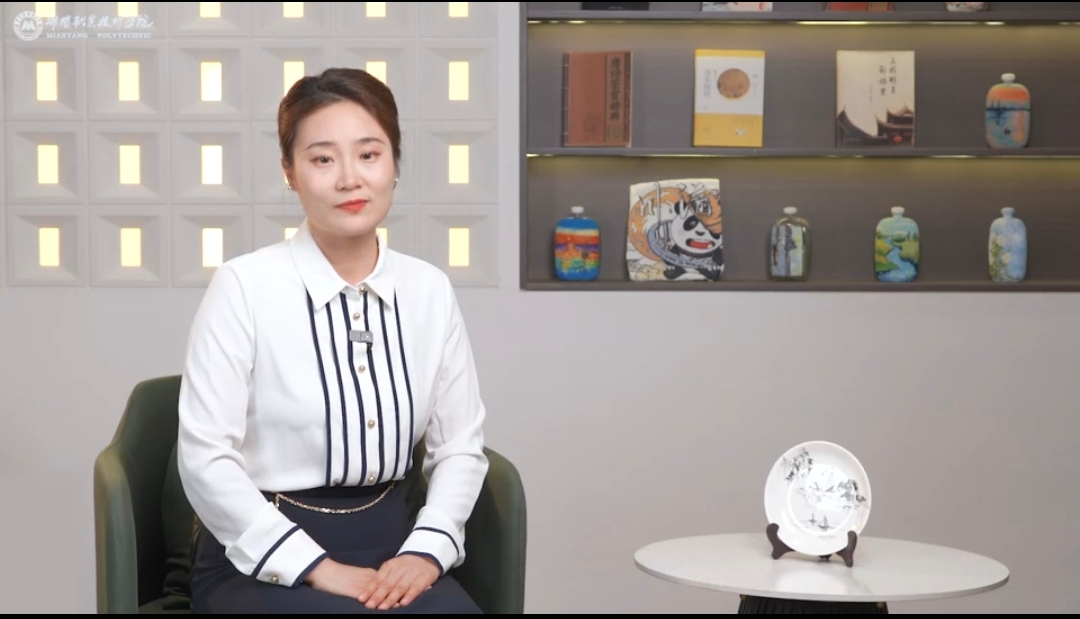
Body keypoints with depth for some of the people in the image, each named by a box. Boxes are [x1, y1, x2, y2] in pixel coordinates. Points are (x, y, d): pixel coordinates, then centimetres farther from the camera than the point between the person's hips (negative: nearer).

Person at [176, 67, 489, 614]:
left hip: (387, 550, 4)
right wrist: (318, 567, -16)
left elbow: (460, 447, 7)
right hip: (261, 562, -4)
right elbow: (205, 460, -12)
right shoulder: (244, 286, -9)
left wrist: (426, 550, -9)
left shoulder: (430, 290, 4)